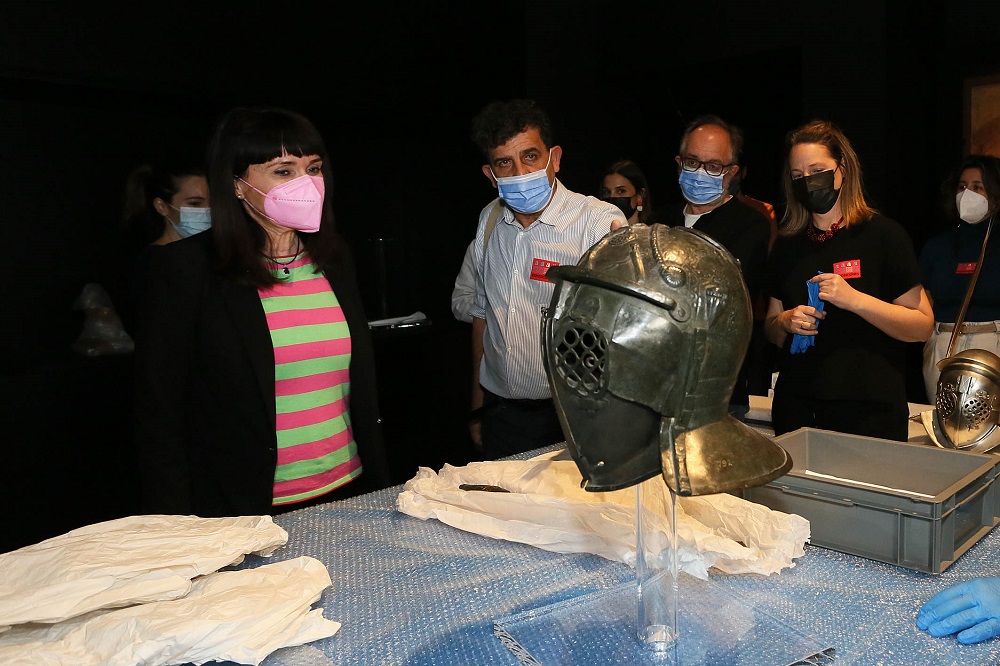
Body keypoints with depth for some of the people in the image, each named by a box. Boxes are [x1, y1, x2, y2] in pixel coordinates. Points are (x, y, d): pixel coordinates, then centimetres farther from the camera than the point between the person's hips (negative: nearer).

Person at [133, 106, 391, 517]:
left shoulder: (334, 260, 5)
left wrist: (380, 486, 9)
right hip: (243, 513, -4)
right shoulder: (185, 268, -10)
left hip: (346, 495, 5)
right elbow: (159, 410, -8)